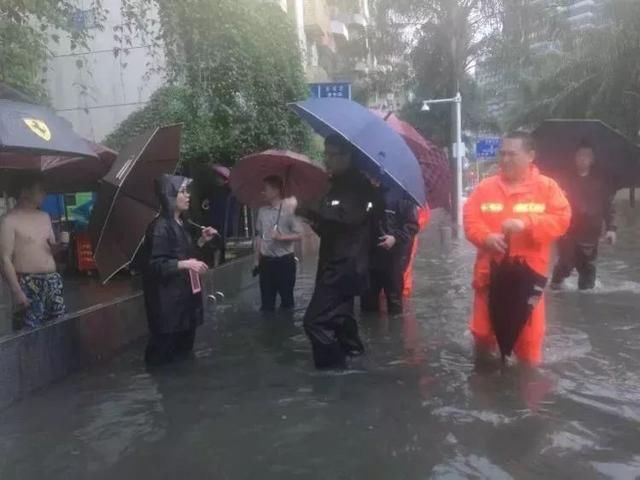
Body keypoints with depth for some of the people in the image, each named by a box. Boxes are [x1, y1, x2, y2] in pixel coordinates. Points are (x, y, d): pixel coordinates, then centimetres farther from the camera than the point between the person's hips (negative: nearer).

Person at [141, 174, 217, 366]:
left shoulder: (182, 224, 10)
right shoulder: (160, 226, -17)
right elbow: (156, 264, -21)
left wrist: (202, 240, 7)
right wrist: (185, 264, -31)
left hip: (185, 292, 9)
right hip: (167, 297, -9)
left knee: (185, 341, 17)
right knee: (165, 349, -1)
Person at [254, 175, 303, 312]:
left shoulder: (289, 210, -9)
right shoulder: (262, 211, 6)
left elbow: (299, 235, -10)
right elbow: (259, 236, 11)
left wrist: (281, 237, -22)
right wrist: (257, 259, 10)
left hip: (285, 261, -4)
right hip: (266, 261, 5)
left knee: (286, 298, 6)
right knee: (266, 300, 11)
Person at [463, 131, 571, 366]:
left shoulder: (546, 186, -2)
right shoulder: (485, 187, 3)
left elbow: (561, 219, -10)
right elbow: (470, 219, 0)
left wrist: (527, 224, -24)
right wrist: (486, 237, -20)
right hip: (490, 271, 2)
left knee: (528, 333, 8)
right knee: (483, 329, 13)